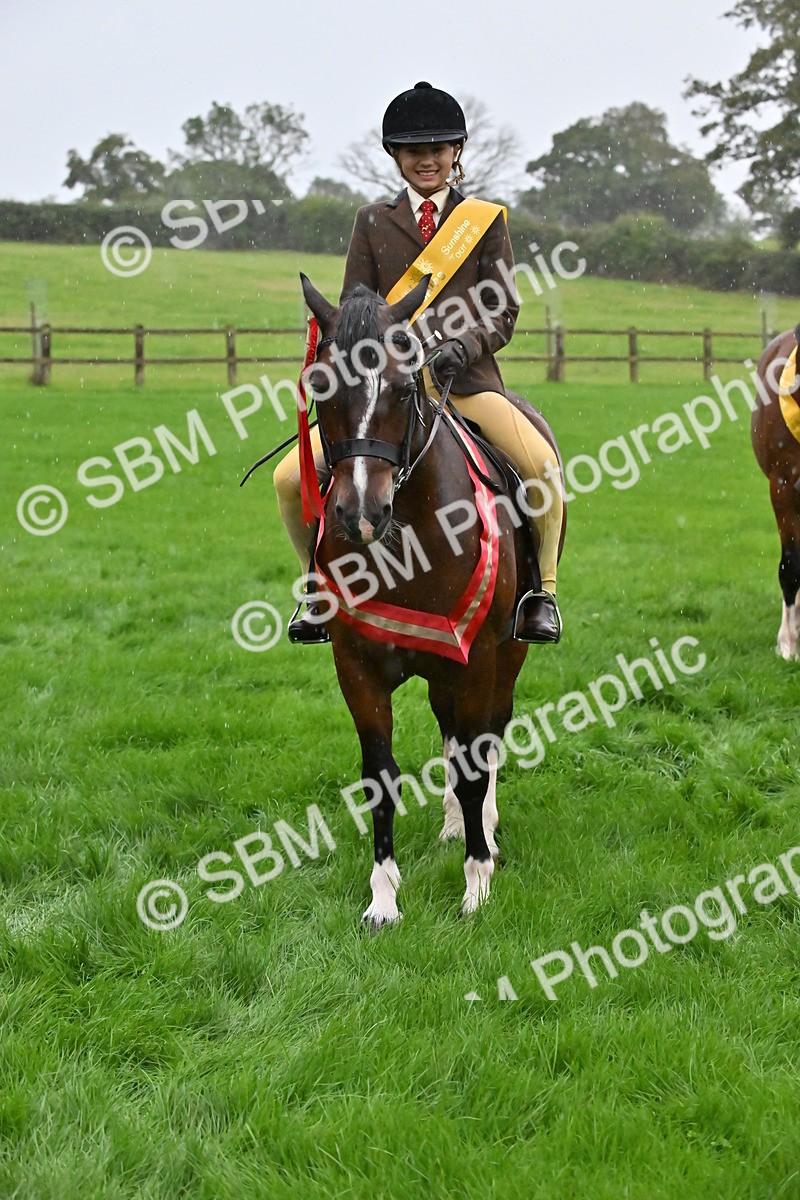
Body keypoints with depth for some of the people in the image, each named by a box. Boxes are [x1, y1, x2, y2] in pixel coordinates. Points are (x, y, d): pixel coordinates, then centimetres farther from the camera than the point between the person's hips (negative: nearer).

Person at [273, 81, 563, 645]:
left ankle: (542, 591, -8)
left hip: (468, 381, -1)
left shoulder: (486, 220, 9)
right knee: (292, 478, -14)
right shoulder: (373, 223, 12)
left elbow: (503, 312, 4)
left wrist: (462, 347, -17)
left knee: (543, 465, -29)